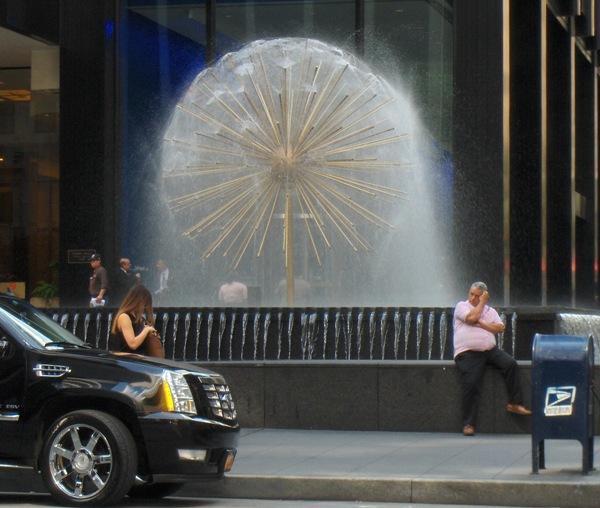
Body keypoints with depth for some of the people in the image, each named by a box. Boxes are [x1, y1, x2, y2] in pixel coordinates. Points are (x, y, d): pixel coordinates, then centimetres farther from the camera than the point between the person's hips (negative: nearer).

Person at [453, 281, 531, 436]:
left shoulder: (490, 311, 19)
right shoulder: (461, 306, 9)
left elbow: (500, 328, 3)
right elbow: (471, 317, -12)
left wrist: (481, 324, -7)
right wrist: (482, 303, 1)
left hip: (490, 350, 4)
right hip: (468, 353, -4)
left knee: (511, 363, -20)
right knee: (471, 384, -20)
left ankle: (514, 403, -12)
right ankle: (468, 424, -14)